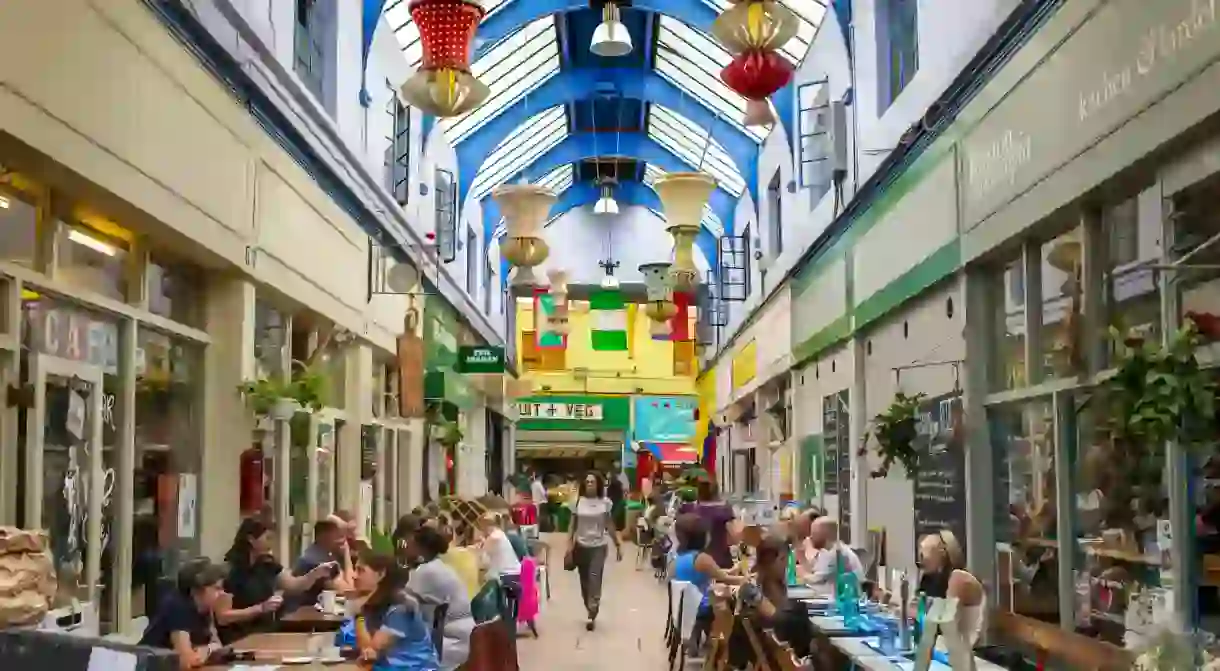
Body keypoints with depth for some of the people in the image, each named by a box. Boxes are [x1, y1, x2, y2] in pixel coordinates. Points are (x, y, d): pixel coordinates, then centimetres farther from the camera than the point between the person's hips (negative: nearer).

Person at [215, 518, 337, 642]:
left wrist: (315, 573, -3)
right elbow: (222, 617, -19)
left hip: (265, 634, 7)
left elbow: (294, 586, 14)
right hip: (239, 641, -7)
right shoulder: (229, 570, -15)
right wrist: (260, 608, -23)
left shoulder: (268, 563, 8)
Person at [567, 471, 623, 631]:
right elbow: (573, 525, 3)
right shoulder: (578, 501, -1)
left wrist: (618, 545, 4)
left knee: (594, 580, -13)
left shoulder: (605, 502, -3)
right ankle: (591, 612, 23)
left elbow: (609, 525, 4)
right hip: (581, 546, 2)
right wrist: (570, 544, -5)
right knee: (584, 581, 7)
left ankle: (592, 615, -9)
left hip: (598, 546, -2)